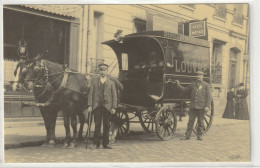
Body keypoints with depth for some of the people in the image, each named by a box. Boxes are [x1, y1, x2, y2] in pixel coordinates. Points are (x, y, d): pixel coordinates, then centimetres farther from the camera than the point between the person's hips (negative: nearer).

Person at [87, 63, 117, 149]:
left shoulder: (111, 83, 10)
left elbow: (114, 96, 5)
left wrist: (113, 107, -5)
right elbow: (91, 93, 6)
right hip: (97, 106, 0)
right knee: (97, 125, 0)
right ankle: (96, 143, 9)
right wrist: (90, 105, -3)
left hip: (107, 106, 0)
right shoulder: (94, 81, 11)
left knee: (107, 126, 3)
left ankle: (105, 143, 11)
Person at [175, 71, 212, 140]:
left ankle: (199, 135, 17)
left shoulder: (206, 85, 1)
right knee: (190, 121, 2)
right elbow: (185, 89, 19)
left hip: (201, 107, -2)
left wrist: (207, 106, -11)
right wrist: (178, 85, 7)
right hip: (193, 106, 3)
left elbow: (209, 96, -3)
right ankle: (187, 135, 6)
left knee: (200, 121, 6)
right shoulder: (192, 84, 11)